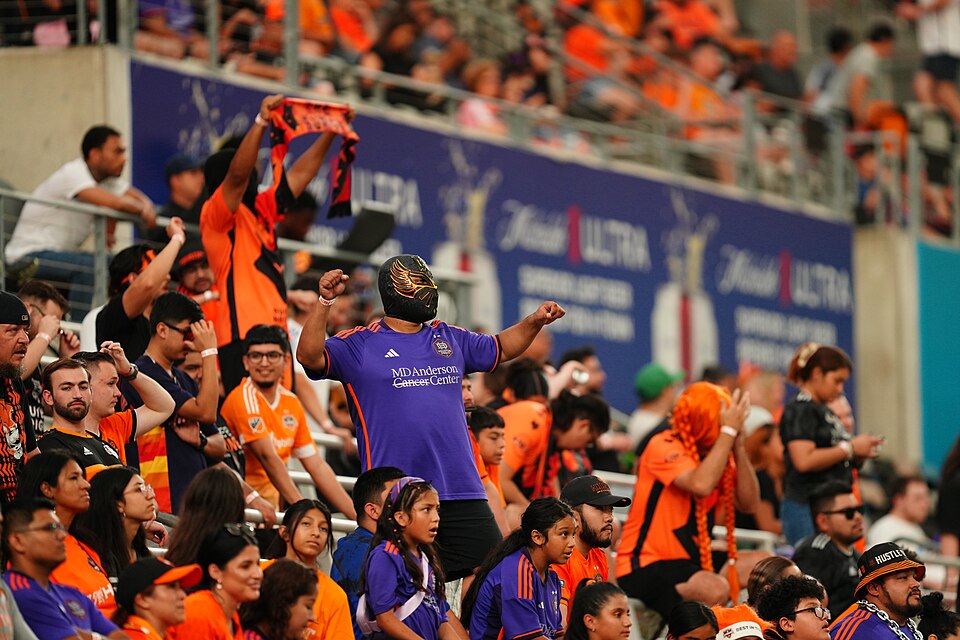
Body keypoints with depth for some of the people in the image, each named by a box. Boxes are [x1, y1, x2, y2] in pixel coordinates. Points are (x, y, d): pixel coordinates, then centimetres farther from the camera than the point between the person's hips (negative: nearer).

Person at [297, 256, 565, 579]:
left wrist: (534, 322, 16)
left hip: (461, 490, 5)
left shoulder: (449, 339, 18)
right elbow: (309, 356, -12)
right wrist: (325, 301, -23)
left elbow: (501, 348, 32)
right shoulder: (359, 344, 2)